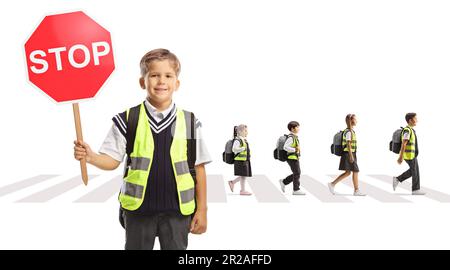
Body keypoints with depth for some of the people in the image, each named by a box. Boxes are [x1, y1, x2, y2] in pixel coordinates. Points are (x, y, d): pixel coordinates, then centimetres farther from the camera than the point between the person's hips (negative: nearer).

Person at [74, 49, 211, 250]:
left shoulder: (189, 122, -3)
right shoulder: (127, 120, -4)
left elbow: (199, 168, 0)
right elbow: (112, 160, -2)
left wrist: (201, 210, 1)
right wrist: (90, 157, -23)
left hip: (177, 210, 0)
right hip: (138, 207, 0)